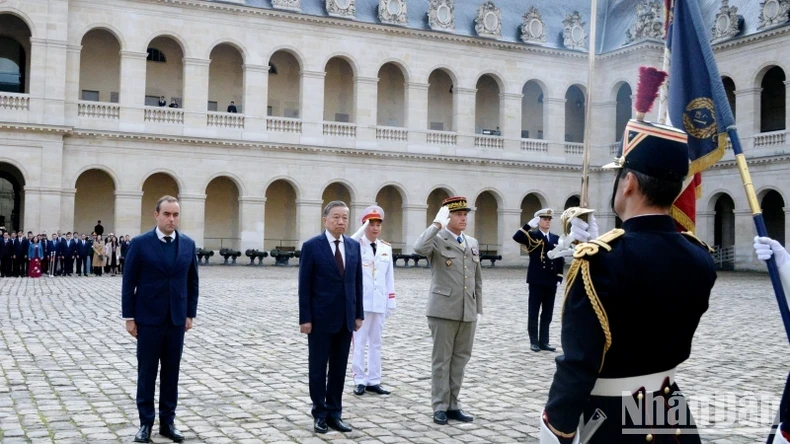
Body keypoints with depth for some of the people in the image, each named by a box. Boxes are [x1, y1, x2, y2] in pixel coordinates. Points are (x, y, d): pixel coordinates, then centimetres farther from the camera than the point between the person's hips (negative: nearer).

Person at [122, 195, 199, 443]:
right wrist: (129, 317, -6)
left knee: (171, 373, 9)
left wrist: (190, 314, 5)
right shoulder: (140, 244, -5)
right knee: (147, 373, 5)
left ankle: (168, 421, 19)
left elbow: (192, 282, 9)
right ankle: (146, 423, 16)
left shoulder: (188, 244, 4)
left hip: (177, 320, 3)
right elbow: (129, 283, -3)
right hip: (148, 319, -3)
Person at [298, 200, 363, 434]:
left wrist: (358, 314, 6)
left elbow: (357, 282, 10)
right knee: (318, 368, 6)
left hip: (345, 319, 4)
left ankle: (334, 413, 19)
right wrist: (305, 318, -12)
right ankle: (320, 414, 17)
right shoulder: (312, 246, -7)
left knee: (339, 368, 10)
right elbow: (304, 286, -8)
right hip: (321, 318, -4)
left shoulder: (354, 246, 7)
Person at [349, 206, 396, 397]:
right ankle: (360, 381, 8)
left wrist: (391, 302, 8)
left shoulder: (386, 248, 10)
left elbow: (389, 277, 11)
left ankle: (373, 381, 16)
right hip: (361, 302, -5)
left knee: (376, 342, 9)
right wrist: (364, 227, -28)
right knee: (359, 342, 1)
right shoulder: (357, 245, -4)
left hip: (379, 302, 5)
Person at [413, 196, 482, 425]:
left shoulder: (473, 243, 14)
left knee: (460, 359, 10)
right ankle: (440, 406, 11)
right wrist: (437, 223, -23)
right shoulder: (437, 240, -5)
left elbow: (477, 280, 17)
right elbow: (419, 248, -30)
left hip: (467, 312, 6)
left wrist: (479, 309, 13)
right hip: (443, 310, -6)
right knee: (441, 359, 2)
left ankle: (453, 405, 20)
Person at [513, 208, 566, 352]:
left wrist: (559, 278, 4)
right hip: (536, 281, -4)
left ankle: (544, 341, 16)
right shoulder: (532, 236, -2)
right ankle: (534, 342, 9)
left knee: (547, 314, 9)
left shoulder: (556, 239, 11)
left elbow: (560, 260, 12)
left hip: (551, 282, 4)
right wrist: (529, 225, -26)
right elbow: (516, 237, -22)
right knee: (533, 313, 2)